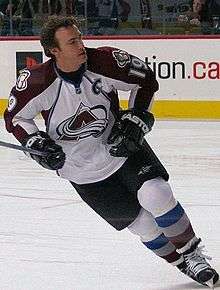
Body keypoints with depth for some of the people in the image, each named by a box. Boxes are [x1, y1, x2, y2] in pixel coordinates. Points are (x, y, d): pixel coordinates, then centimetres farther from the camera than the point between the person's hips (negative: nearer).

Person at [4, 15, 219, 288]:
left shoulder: (105, 61, -20)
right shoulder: (36, 81, -21)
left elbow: (146, 80, -3)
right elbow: (14, 117, -4)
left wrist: (135, 121, -11)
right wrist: (36, 144, -18)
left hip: (122, 146, 1)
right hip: (83, 171, -1)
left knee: (156, 195, -20)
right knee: (141, 223, -2)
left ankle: (192, 254, -1)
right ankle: (182, 264, 18)